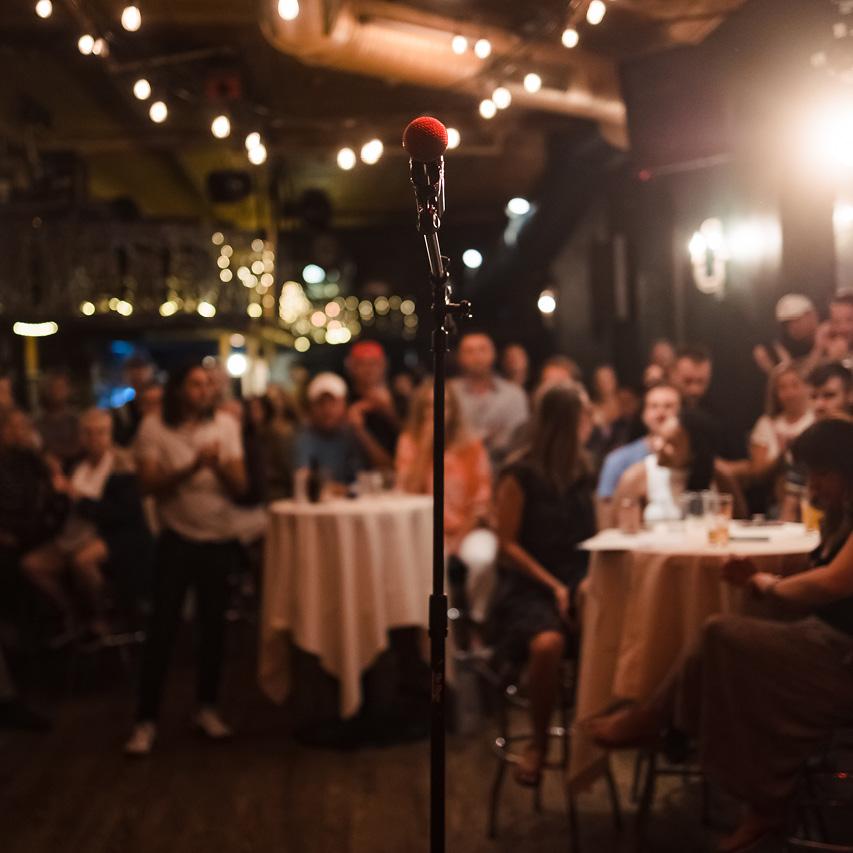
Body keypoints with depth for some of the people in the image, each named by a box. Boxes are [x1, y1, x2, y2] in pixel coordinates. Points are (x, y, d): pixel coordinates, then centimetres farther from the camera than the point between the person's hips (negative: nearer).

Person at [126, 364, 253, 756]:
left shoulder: (225, 424, 0)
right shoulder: (154, 428, -6)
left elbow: (239, 487, -4)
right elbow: (150, 484, -15)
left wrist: (220, 466, -25)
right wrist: (192, 467, -28)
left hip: (221, 538, 2)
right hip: (177, 538, -2)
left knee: (213, 624, 8)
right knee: (163, 627, -4)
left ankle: (207, 707, 21)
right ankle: (146, 719, 2)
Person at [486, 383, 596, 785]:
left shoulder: (581, 470, 15)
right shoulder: (520, 474, -2)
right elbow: (507, 544, -4)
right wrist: (554, 586, -13)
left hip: (578, 584, 5)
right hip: (529, 587, -4)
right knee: (548, 643, -37)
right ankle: (539, 743, -13)